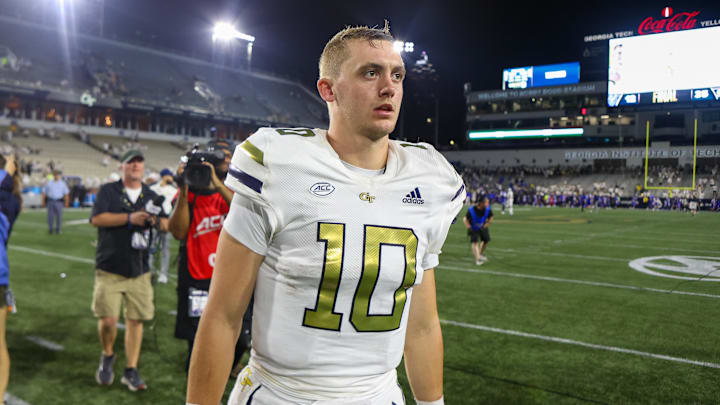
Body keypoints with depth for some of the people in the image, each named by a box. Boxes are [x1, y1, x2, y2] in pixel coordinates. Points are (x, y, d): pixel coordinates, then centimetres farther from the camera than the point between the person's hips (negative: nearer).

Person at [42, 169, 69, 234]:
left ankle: (57, 229, 12)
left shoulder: (63, 183, 5)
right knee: (50, 216, -2)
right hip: (50, 201, 0)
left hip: (59, 202, 0)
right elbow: (44, 193, 8)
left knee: (59, 216, 0)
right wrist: (43, 202, 3)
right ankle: (50, 229, 7)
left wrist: (66, 202, -3)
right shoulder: (49, 183, 6)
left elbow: (66, 194, 4)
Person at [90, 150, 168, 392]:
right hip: (109, 270, -3)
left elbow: (166, 225, 10)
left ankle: (131, 371, 15)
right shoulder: (108, 191, 2)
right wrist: (130, 218, -20)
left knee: (135, 320, 4)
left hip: (139, 271, 3)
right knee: (107, 320, -6)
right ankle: (107, 356, 24)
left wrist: (156, 221, -13)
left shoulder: (151, 196, 12)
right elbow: (97, 218, -12)